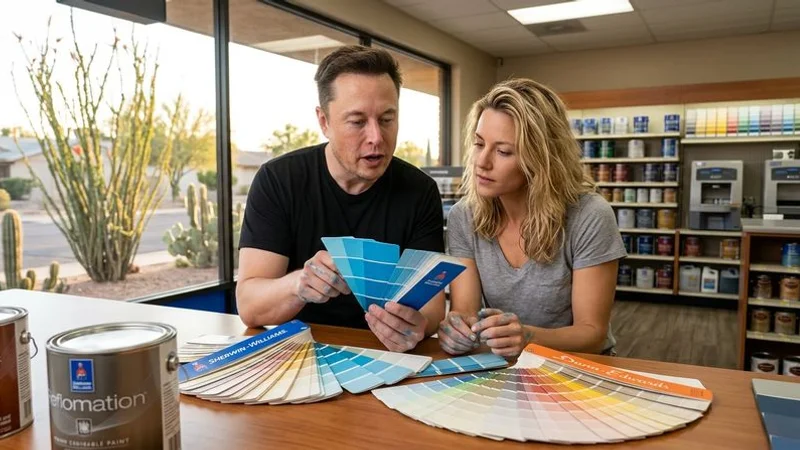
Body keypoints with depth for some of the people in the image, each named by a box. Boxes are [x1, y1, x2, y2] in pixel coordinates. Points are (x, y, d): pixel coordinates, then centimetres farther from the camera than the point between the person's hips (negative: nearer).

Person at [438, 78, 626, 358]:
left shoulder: (589, 218, -17)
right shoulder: (463, 218, -7)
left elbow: (593, 333, -14)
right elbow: (463, 310, -11)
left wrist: (529, 337, -32)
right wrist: (454, 328, -33)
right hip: (501, 369, 3)